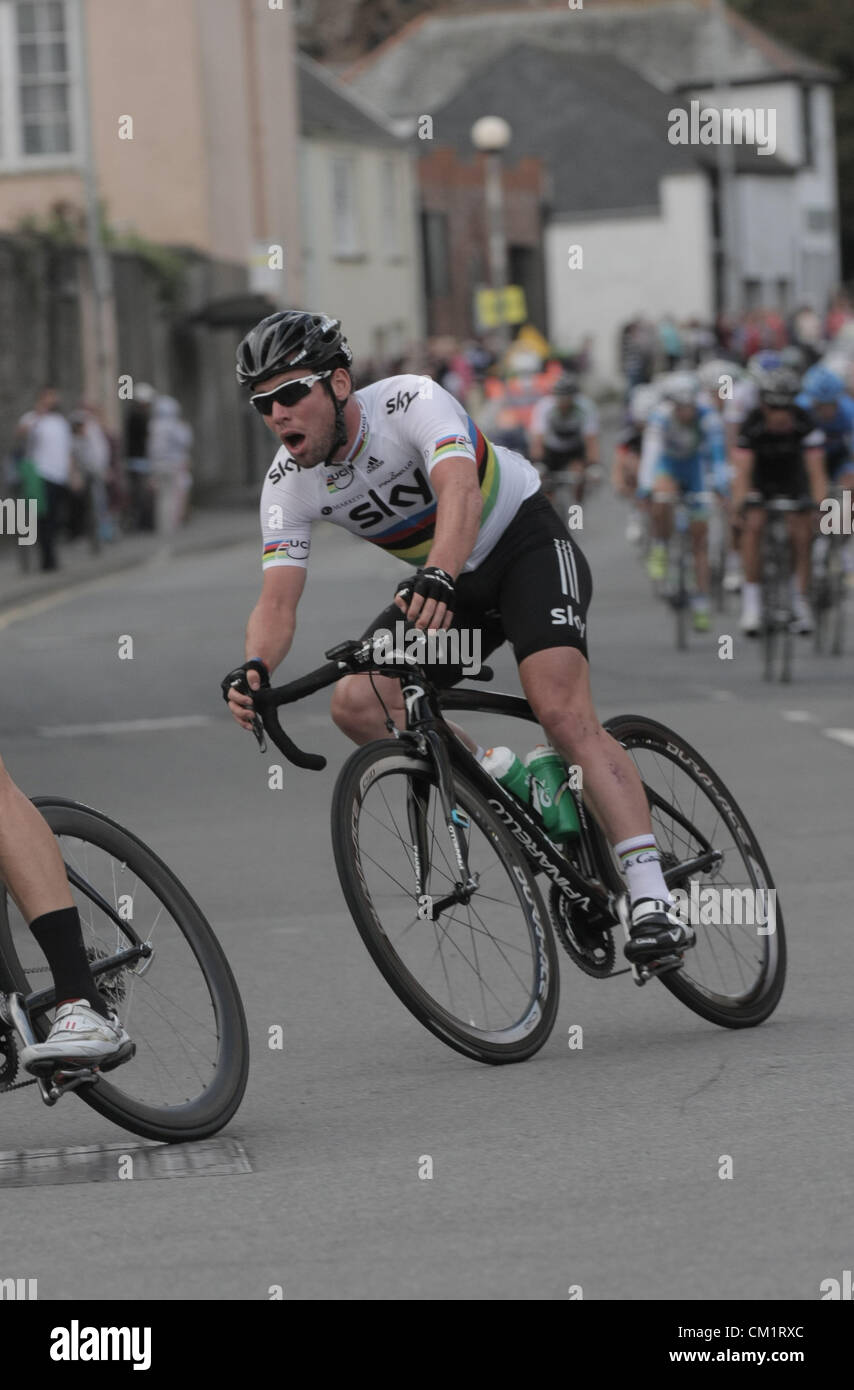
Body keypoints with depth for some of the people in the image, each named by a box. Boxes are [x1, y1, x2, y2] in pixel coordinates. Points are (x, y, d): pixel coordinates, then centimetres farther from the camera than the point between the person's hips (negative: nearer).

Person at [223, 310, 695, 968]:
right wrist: (254, 669, -41)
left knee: (564, 715, -26)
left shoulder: (411, 402, -28)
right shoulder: (289, 483, -12)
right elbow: (278, 600, -18)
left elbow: (460, 491, -46)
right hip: (445, 584, 6)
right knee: (356, 703, -16)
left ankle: (651, 900, -29)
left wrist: (436, 579, -65)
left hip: (525, 543, -6)